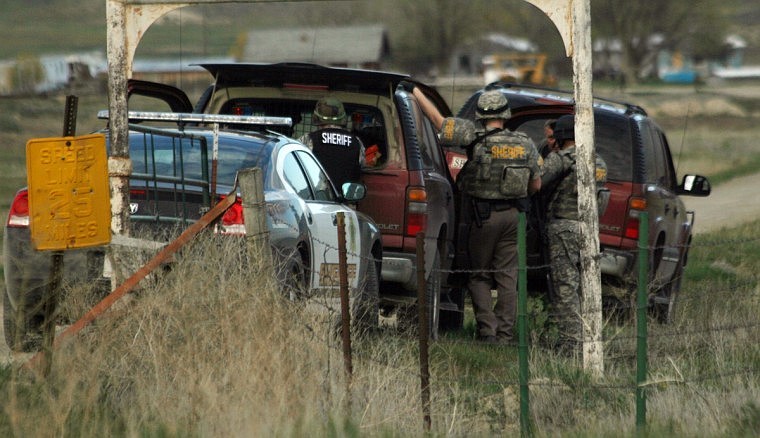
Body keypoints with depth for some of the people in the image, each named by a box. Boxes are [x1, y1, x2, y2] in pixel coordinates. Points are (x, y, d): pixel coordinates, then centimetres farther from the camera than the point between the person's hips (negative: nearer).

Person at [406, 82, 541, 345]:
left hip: (484, 215, -3)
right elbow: (536, 185, 7)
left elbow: (438, 120, -9)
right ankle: (505, 335, 7)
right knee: (507, 278, 8)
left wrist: (414, 91, 0)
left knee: (479, 276, 9)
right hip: (513, 215, 3)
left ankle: (487, 330, -3)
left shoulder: (476, 138, -12)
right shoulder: (525, 144, 0)